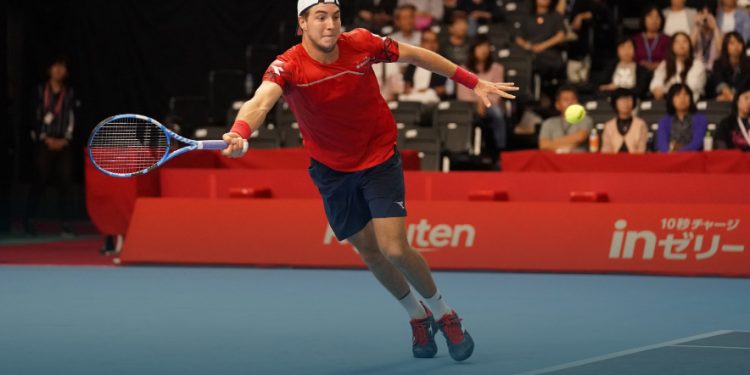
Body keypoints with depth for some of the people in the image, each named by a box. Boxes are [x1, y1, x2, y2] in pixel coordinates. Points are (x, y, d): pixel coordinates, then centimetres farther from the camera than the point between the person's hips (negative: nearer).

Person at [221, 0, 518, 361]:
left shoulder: (361, 43, -17)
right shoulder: (288, 67, -23)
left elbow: (415, 55, -1)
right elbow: (260, 102, -42)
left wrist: (473, 82, 3)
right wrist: (239, 132, -65)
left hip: (379, 159, -1)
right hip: (332, 169, 1)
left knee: (394, 249, -12)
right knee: (368, 251, 11)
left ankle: (444, 314, 13)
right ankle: (418, 317, 35)